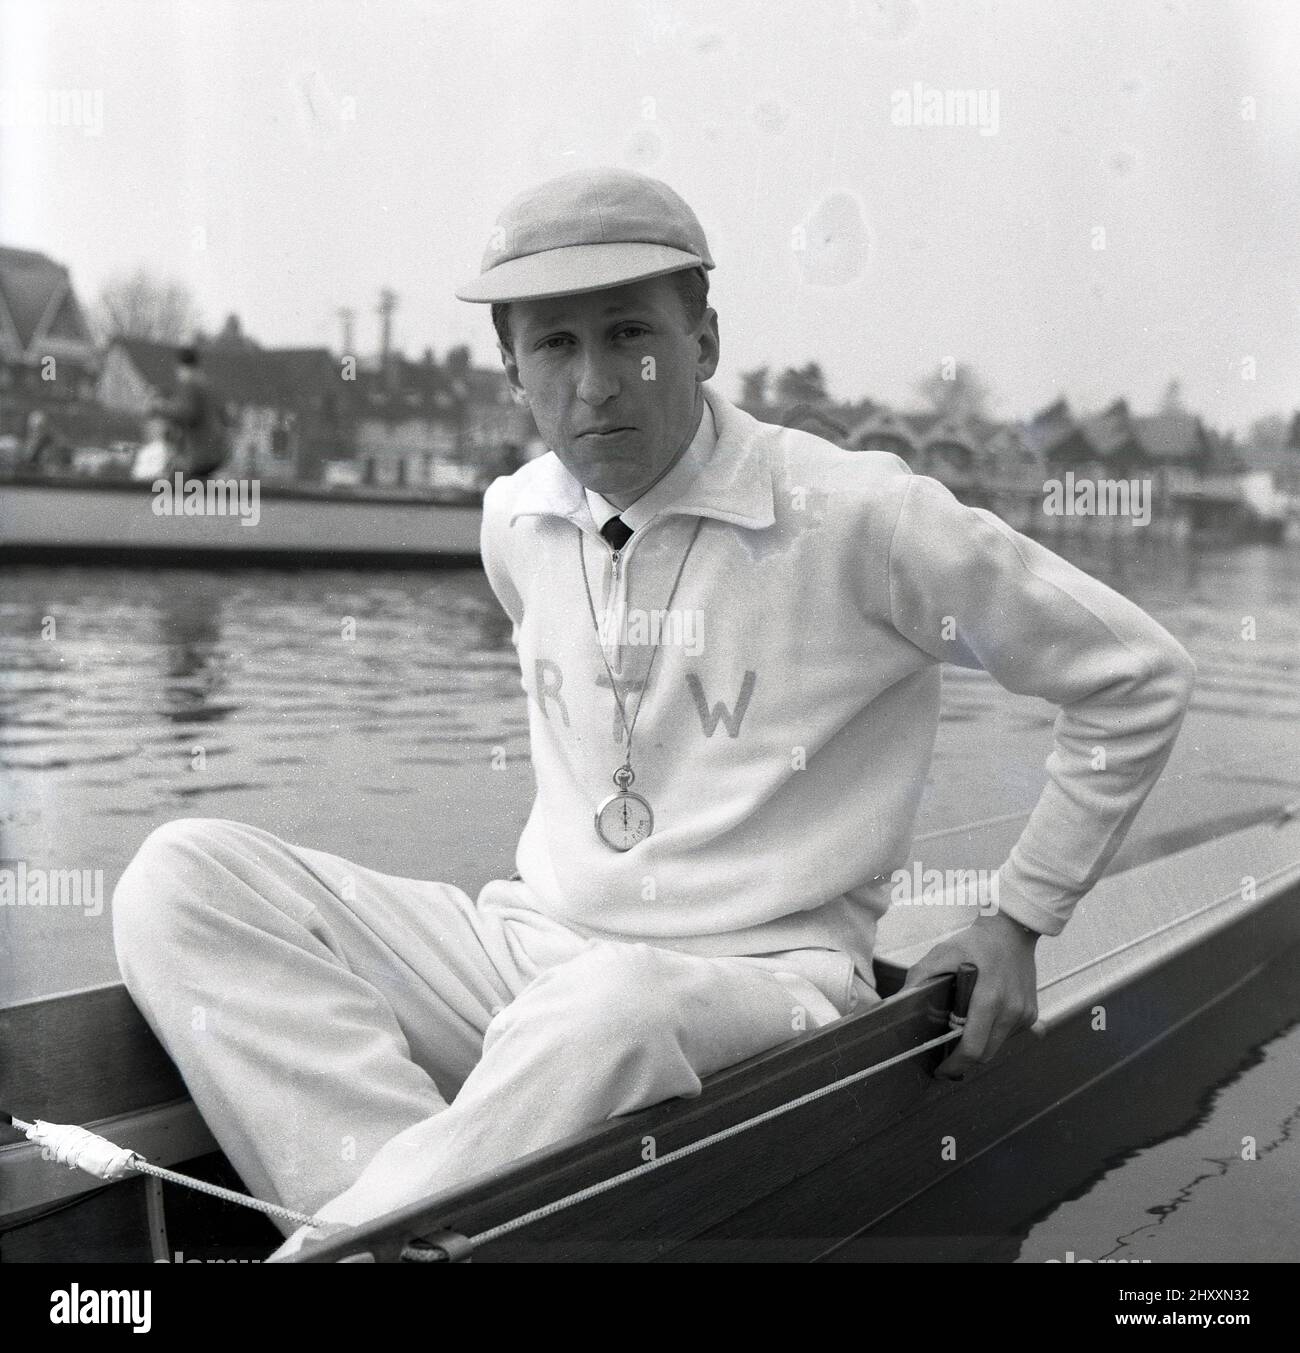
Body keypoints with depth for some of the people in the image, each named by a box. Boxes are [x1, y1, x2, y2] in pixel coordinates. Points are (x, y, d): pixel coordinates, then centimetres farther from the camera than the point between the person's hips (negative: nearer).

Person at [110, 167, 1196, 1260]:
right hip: (529, 943, 6)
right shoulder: (514, 524, 7)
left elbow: (1140, 678, -1)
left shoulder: (856, 516, -10)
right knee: (187, 879, -15)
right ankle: (403, 1213, -30)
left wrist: (1017, 925, 1)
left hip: (758, 975, -5)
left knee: (610, 1008, -42)